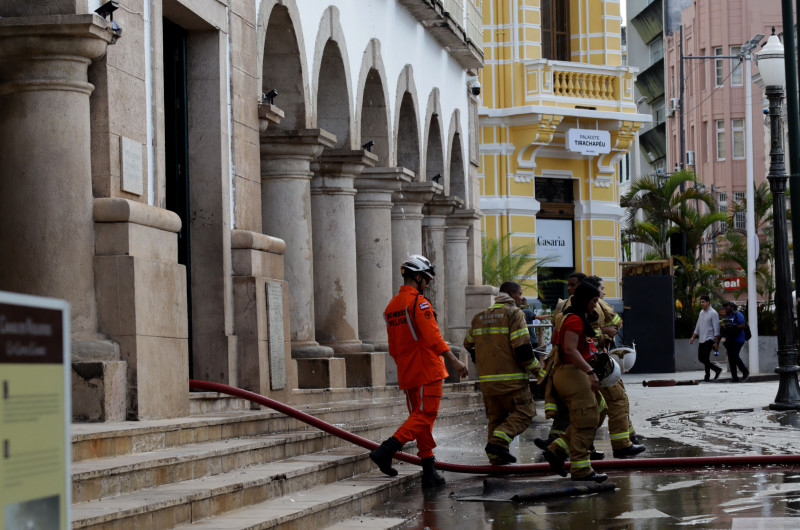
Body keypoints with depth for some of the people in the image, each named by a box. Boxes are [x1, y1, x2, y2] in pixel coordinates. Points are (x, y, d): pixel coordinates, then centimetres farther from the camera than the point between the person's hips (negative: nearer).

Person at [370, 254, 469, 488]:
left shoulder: (391, 306, 16)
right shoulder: (418, 302, -10)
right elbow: (432, 336, -20)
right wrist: (453, 360, -22)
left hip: (407, 373, 8)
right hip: (427, 370, -8)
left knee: (419, 417, 10)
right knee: (425, 416, -7)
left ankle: (429, 472, 8)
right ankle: (386, 450, -21)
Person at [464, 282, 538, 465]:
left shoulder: (480, 317, 16)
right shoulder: (514, 314, -7)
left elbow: (469, 344, 26)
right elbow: (521, 347, -15)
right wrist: (535, 367, -3)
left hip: (486, 378, 7)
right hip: (511, 377, -7)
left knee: (495, 416, 16)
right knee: (524, 412, -1)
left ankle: (495, 456, 11)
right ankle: (498, 441, -19)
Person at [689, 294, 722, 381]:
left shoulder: (713, 313, -9)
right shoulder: (701, 313, 15)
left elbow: (716, 328, -12)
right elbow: (698, 326, 23)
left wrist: (716, 342, -16)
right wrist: (693, 337, 18)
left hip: (709, 339, -8)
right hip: (701, 339, 8)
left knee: (705, 358, -13)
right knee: (700, 358, 7)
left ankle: (707, 376, -3)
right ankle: (717, 369, 18)